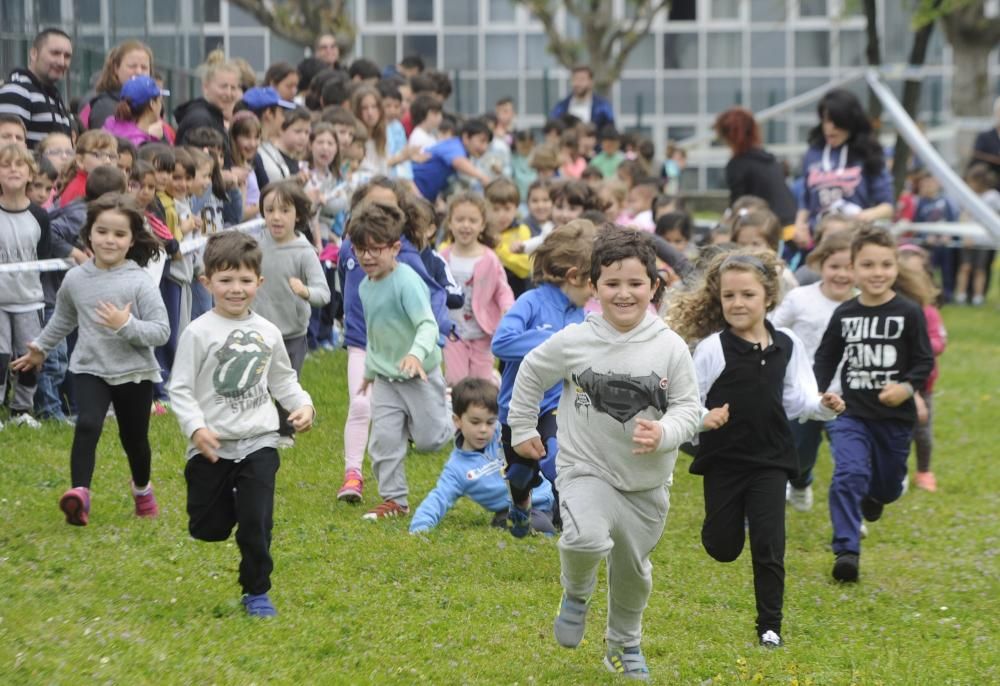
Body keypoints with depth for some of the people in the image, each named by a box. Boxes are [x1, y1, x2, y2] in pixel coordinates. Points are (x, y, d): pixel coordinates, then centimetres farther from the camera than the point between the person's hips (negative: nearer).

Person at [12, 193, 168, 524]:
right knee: (88, 425, -24)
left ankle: (142, 490, 43)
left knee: (134, 438, 15)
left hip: (134, 372, -1)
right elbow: (63, 319, 17)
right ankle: (79, 493, -32)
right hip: (90, 369, 1)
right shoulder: (76, 279, -3)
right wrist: (40, 347, 27)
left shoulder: (140, 282, -13)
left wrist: (127, 325, -29)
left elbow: (161, 331, -15)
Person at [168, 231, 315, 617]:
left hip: (258, 443, 2)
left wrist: (302, 404, 0)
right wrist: (195, 427, -22)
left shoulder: (267, 332, 6)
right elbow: (180, 389, -9)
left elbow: (282, 380, 18)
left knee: (257, 521, -4)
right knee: (208, 528, 5)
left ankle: (256, 591, 13)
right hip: (211, 448, -2)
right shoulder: (199, 333, -8)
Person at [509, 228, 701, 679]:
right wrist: (522, 430, 11)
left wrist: (663, 434, -26)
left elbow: (689, 408, -6)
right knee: (587, 540, -30)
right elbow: (530, 375, 6)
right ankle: (577, 595, 5)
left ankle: (624, 645, 44)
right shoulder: (573, 342, -12)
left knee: (633, 569, 18)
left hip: (647, 481, 2)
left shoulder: (670, 347, -11)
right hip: (586, 469, -2)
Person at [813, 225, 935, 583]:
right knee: (849, 475, -20)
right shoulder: (844, 315, -1)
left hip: (896, 417, 0)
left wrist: (907, 388, -23)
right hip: (851, 414, 0)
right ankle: (846, 551, -18)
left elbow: (924, 362, -6)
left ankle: (875, 494, 54)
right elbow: (826, 358, 10)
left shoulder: (909, 314, -8)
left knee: (887, 485, 16)